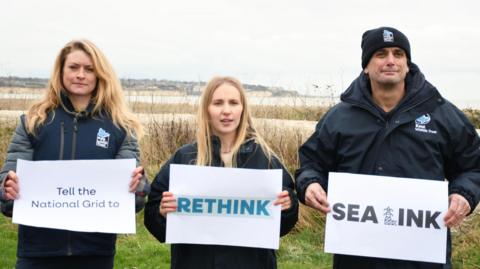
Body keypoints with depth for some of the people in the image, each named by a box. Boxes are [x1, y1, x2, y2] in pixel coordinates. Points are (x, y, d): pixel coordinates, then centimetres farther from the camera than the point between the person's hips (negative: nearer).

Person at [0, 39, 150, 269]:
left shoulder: (119, 127, 4)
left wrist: (136, 186, -24)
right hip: (38, 249, 0)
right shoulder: (33, 121, 4)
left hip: (96, 250, 0)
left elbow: (131, 179, -1)